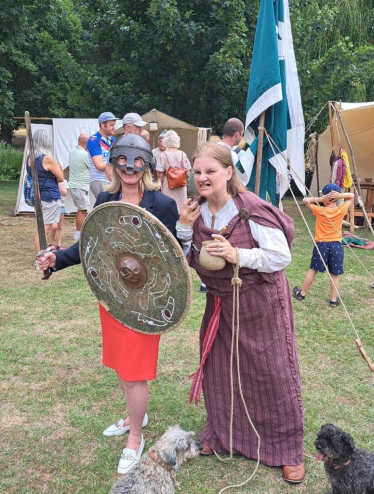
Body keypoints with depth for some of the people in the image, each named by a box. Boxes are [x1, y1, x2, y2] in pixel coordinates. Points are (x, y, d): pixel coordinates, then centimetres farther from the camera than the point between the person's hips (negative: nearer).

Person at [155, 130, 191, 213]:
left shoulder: (163, 155, -10)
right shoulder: (183, 154, -4)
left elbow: (160, 174, -11)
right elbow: (188, 174, -3)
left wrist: (159, 186, 5)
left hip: (168, 188, -2)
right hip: (181, 188, 2)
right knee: (181, 208, 11)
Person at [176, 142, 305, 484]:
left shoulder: (252, 211, -22)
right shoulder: (197, 211, -3)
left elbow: (282, 257, -21)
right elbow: (187, 261, 5)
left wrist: (238, 255, -32)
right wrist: (184, 227, -11)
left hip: (261, 302, -6)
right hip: (221, 301, 6)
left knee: (273, 372, 5)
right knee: (218, 368, 16)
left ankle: (289, 449, 23)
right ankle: (221, 434, 40)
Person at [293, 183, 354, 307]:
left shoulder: (319, 210, -9)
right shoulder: (341, 210, -5)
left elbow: (305, 201, 4)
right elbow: (351, 196, 10)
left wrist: (320, 199, -6)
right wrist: (340, 195, -8)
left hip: (321, 245, -1)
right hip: (336, 246, 1)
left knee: (313, 270, 12)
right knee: (334, 274, 7)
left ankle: (302, 293, 23)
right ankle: (333, 300, 13)